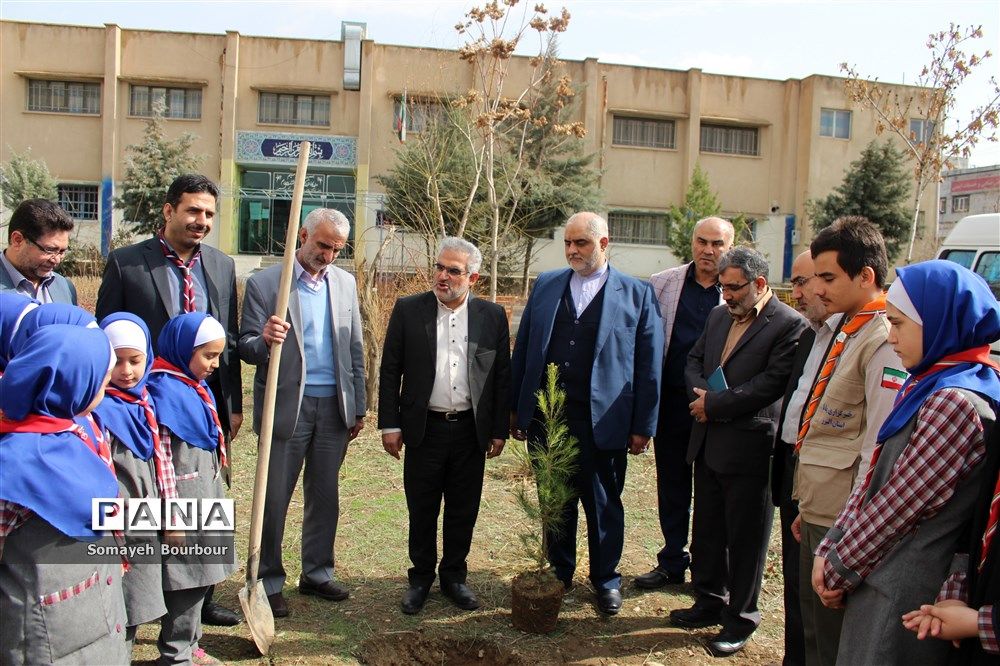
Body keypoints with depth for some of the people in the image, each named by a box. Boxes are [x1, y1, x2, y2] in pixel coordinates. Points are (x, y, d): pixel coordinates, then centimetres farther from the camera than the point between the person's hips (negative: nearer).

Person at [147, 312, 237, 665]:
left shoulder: (197, 385, 10)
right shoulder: (165, 390, -18)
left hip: (203, 496, 9)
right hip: (182, 500, -9)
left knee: (196, 576, 17)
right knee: (186, 574, 1)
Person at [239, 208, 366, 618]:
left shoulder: (345, 283, 9)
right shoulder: (263, 284, -4)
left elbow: (354, 348, 12)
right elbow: (246, 348, -6)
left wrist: (359, 406, 11)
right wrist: (264, 341, -29)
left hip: (334, 406, 4)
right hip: (287, 406, -4)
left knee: (325, 496, 12)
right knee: (275, 499, 4)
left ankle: (317, 573, 27)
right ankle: (269, 582, 18)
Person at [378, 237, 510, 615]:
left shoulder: (492, 316, 1)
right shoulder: (408, 310, -1)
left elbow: (502, 377, 4)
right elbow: (390, 371, 0)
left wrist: (499, 430, 2)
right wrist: (390, 424, -4)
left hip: (471, 430, 1)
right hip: (424, 428, -1)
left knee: (463, 511, 11)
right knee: (421, 511, 10)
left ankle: (454, 576, 30)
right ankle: (421, 578, 28)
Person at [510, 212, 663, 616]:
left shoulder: (637, 294, -1)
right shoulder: (545, 285, 7)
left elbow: (649, 365, -1)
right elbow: (522, 350, 9)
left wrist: (643, 426, -4)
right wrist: (516, 409, 7)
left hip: (602, 422, -2)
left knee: (603, 504, 11)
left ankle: (606, 580, 31)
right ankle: (559, 575, 34)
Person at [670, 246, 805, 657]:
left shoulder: (789, 325, -13)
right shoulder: (719, 316, 11)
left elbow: (772, 383, -21)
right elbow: (694, 360, 16)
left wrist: (715, 403, -17)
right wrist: (700, 391, -6)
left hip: (749, 449, -7)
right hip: (708, 443, 7)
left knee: (744, 538, 7)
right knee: (707, 530, 19)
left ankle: (740, 619, 23)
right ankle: (709, 602, 36)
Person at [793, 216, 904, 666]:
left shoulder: (884, 341, -19)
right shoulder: (846, 329, 11)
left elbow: (877, 446, -22)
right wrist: (807, 507, 17)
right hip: (818, 511, 9)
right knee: (813, 627, 20)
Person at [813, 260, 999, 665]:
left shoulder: (955, 402, -22)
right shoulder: (928, 387, 8)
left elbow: (898, 506, -20)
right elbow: (875, 480, 8)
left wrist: (838, 569, -8)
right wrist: (829, 550, 2)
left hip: (901, 596, -8)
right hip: (881, 580, 8)